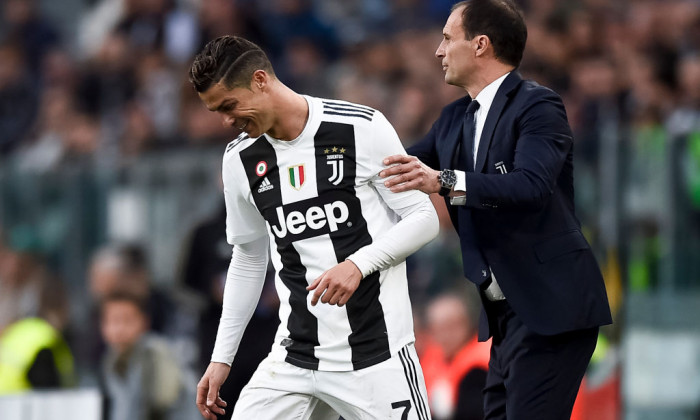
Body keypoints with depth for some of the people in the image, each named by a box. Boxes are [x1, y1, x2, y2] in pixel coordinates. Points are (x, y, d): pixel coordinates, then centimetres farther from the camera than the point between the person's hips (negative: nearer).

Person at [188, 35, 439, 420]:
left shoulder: (362, 129, -8)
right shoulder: (240, 160, 7)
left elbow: (423, 218, -4)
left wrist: (358, 264, -19)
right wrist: (222, 358, 16)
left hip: (376, 352, -4)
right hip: (294, 356, 4)